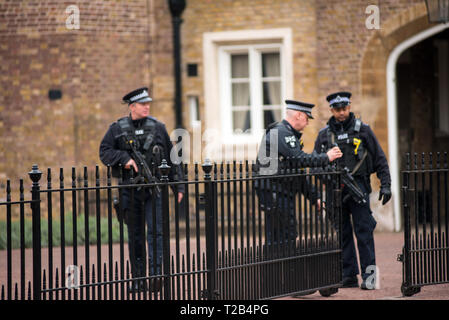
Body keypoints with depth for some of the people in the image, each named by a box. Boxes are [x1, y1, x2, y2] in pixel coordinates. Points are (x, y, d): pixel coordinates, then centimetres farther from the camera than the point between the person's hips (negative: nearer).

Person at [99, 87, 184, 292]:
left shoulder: (158, 128, 8)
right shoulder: (117, 129, 4)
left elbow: (172, 158, 11)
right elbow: (104, 152, 0)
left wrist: (178, 186, 8)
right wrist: (124, 158, -16)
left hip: (154, 188, 0)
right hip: (130, 189, 0)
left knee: (156, 231, -12)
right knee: (135, 236, 7)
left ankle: (156, 273, -16)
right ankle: (138, 279, 14)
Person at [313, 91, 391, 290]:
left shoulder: (362, 130, 4)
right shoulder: (324, 134, 10)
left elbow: (380, 159, 6)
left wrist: (385, 185, -1)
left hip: (358, 187, -3)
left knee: (363, 232, -7)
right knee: (342, 234, 5)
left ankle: (369, 275, -5)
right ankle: (348, 276, 10)